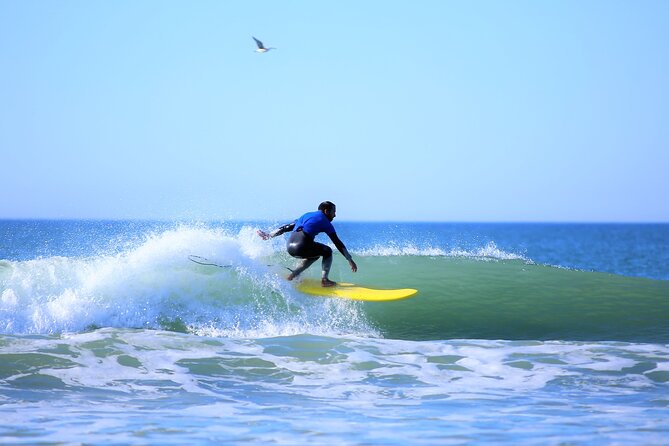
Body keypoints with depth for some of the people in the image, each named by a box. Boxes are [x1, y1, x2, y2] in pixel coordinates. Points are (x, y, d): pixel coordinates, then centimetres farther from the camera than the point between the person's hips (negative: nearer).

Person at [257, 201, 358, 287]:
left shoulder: (307, 215, 28)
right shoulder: (325, 222, 10)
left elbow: (286, 227, 30)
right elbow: (338, 243, 7)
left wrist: (269, 235, 37)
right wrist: (350, 260, 10)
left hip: (290, 247, 7)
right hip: (302, 247, -7)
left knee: (314, 254, 32)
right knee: (327, 251, 18)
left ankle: (293, 274, 21)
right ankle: (325, 279, 6)